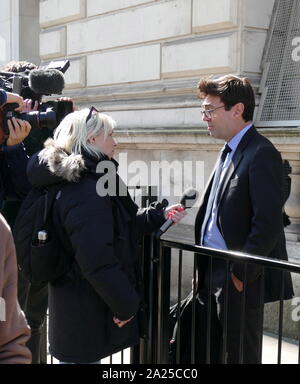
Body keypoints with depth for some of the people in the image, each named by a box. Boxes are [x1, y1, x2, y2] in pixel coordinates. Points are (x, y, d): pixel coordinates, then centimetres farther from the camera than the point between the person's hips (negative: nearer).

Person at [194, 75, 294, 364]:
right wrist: (204, 269, 11)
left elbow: (268, 223, -21)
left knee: (240, 354, 5)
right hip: (214, 275, 9)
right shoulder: (229, 152, 14)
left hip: (238, 280, -9)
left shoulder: (261, 154, -16)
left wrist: (240, 274, -17)